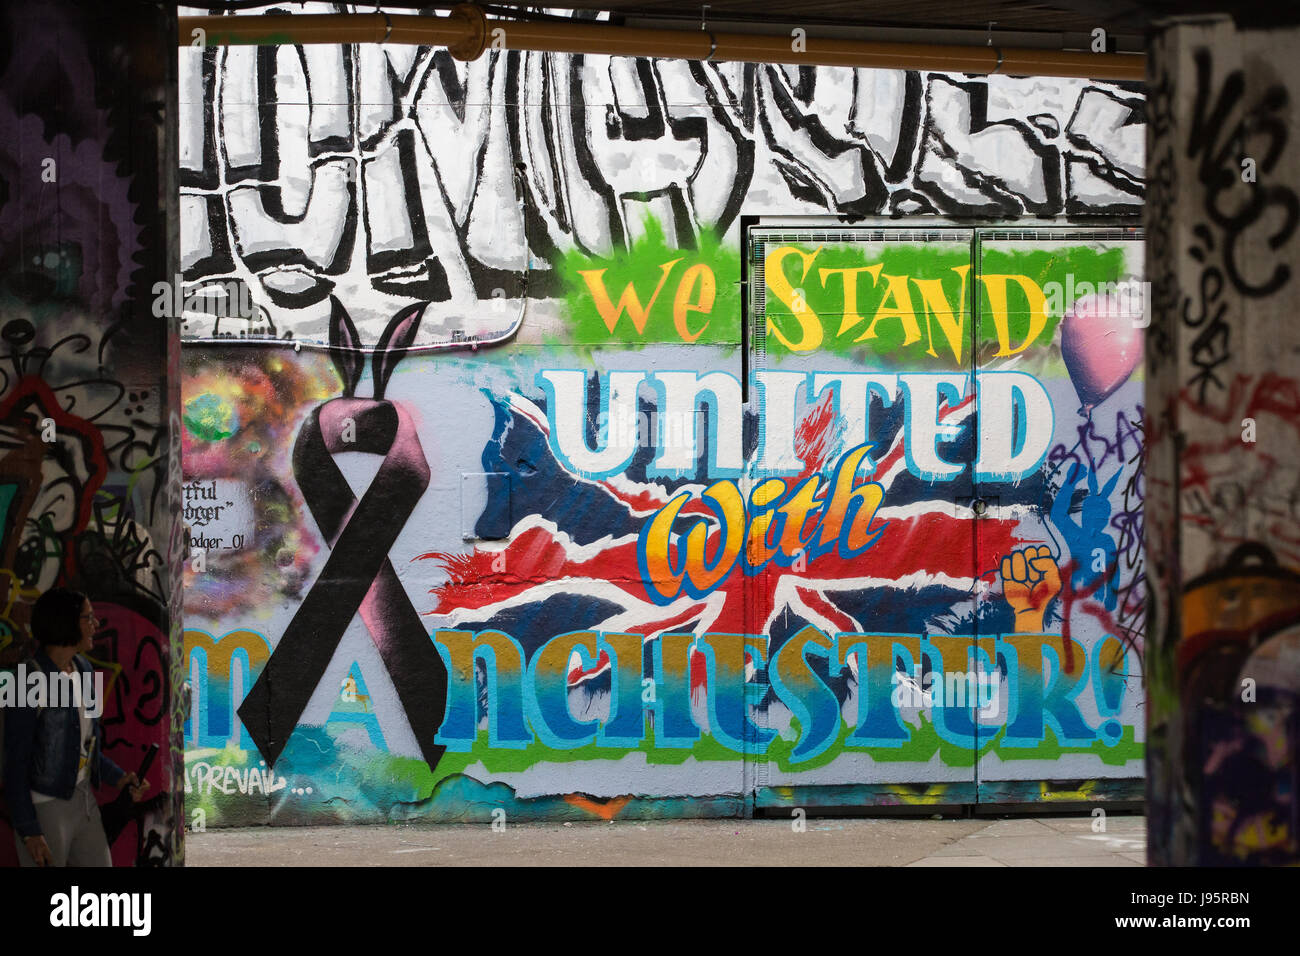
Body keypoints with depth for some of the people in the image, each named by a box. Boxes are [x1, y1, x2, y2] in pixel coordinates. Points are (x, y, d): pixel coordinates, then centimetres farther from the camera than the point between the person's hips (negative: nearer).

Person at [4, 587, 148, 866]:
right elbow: (15, 764, -15)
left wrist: (117, 777, 5)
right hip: (43, 808, -7)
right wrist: (29, 832, -16)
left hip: (82, 799, 7)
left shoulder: (84, 670, 5)